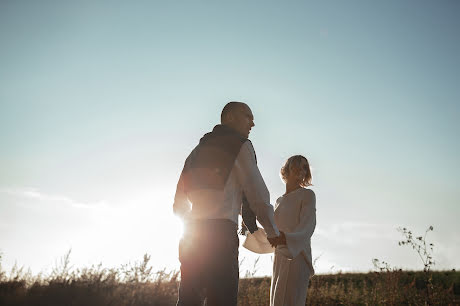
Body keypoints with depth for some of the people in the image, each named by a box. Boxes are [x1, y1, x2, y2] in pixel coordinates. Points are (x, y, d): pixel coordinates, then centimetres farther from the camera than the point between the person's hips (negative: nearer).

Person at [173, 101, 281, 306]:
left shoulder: (198, 149, 25)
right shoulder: (239, 145, 3)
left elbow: (178, 206, 25)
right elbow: (257, 194, -2)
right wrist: (272, 233, 9)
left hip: (190, 236, 7)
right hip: (220, 232, -7)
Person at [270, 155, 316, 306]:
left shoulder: (307, 195, 1)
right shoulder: (279, 200, 22)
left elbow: (307, 227, -14)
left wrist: (287, 238, -32)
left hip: (297, 256, -7)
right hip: (279, 257, 7)